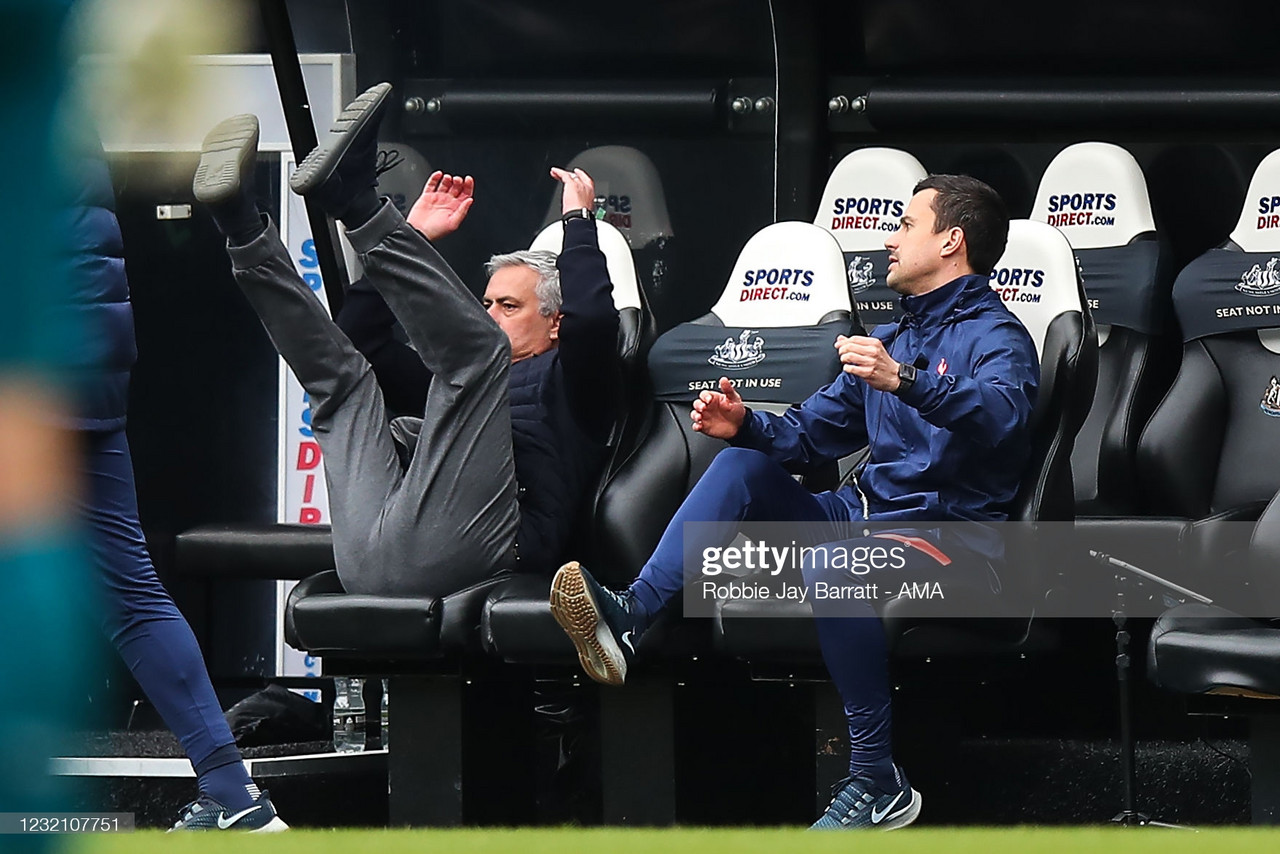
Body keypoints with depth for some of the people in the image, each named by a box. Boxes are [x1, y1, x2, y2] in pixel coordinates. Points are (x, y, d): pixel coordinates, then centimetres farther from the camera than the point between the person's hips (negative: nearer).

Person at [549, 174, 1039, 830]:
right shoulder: (893, 337, 24)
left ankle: (879, 782, -31)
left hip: (951, 535, -8)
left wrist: (903, 381, -44)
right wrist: (746, 424, 4)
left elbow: (1003, 414, -28)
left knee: (830, 567, -37)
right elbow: (811, 431, 26)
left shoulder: (995, 337, -4)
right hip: (865, 513, 8)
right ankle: (632, 617, -26)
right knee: (742, 463, -9)